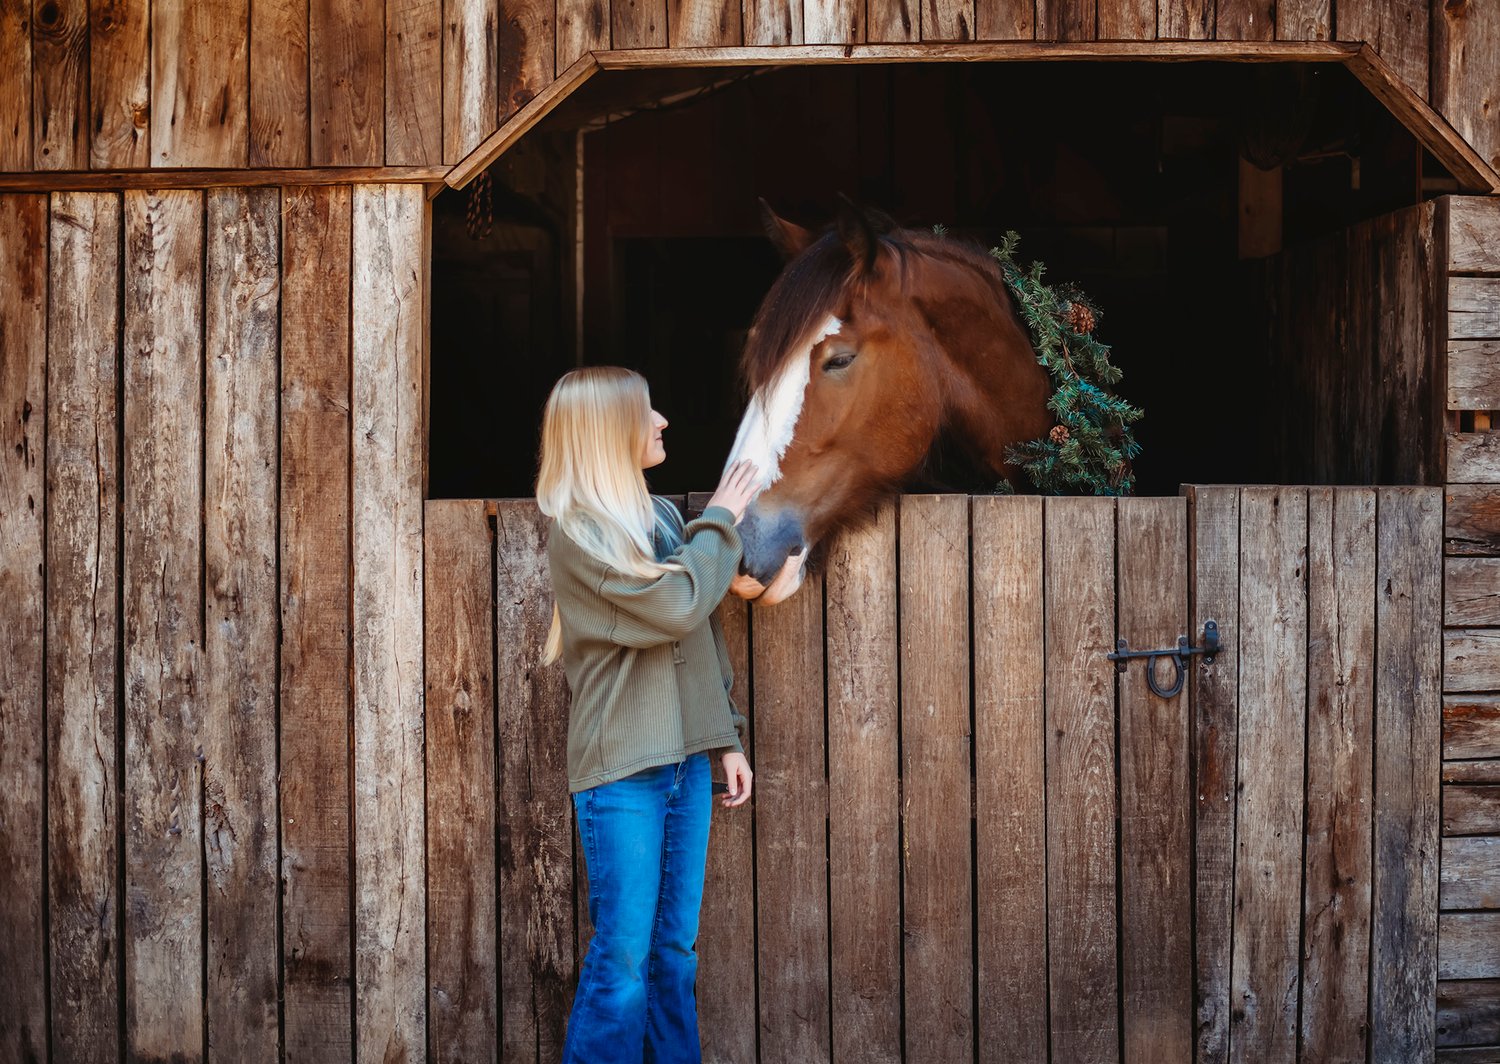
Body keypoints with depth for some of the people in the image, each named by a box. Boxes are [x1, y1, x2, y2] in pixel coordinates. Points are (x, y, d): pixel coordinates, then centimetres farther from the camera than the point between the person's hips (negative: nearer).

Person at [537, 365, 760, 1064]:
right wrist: (721, 521, -5)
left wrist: (727, 738, 15)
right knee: (623, 961, -5)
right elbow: (676, 605, -18)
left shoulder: (662, 517, 12)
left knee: (675, 951, 10)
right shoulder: (575, 532, -10)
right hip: (622, 770, -7)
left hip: (685, 757, 7)